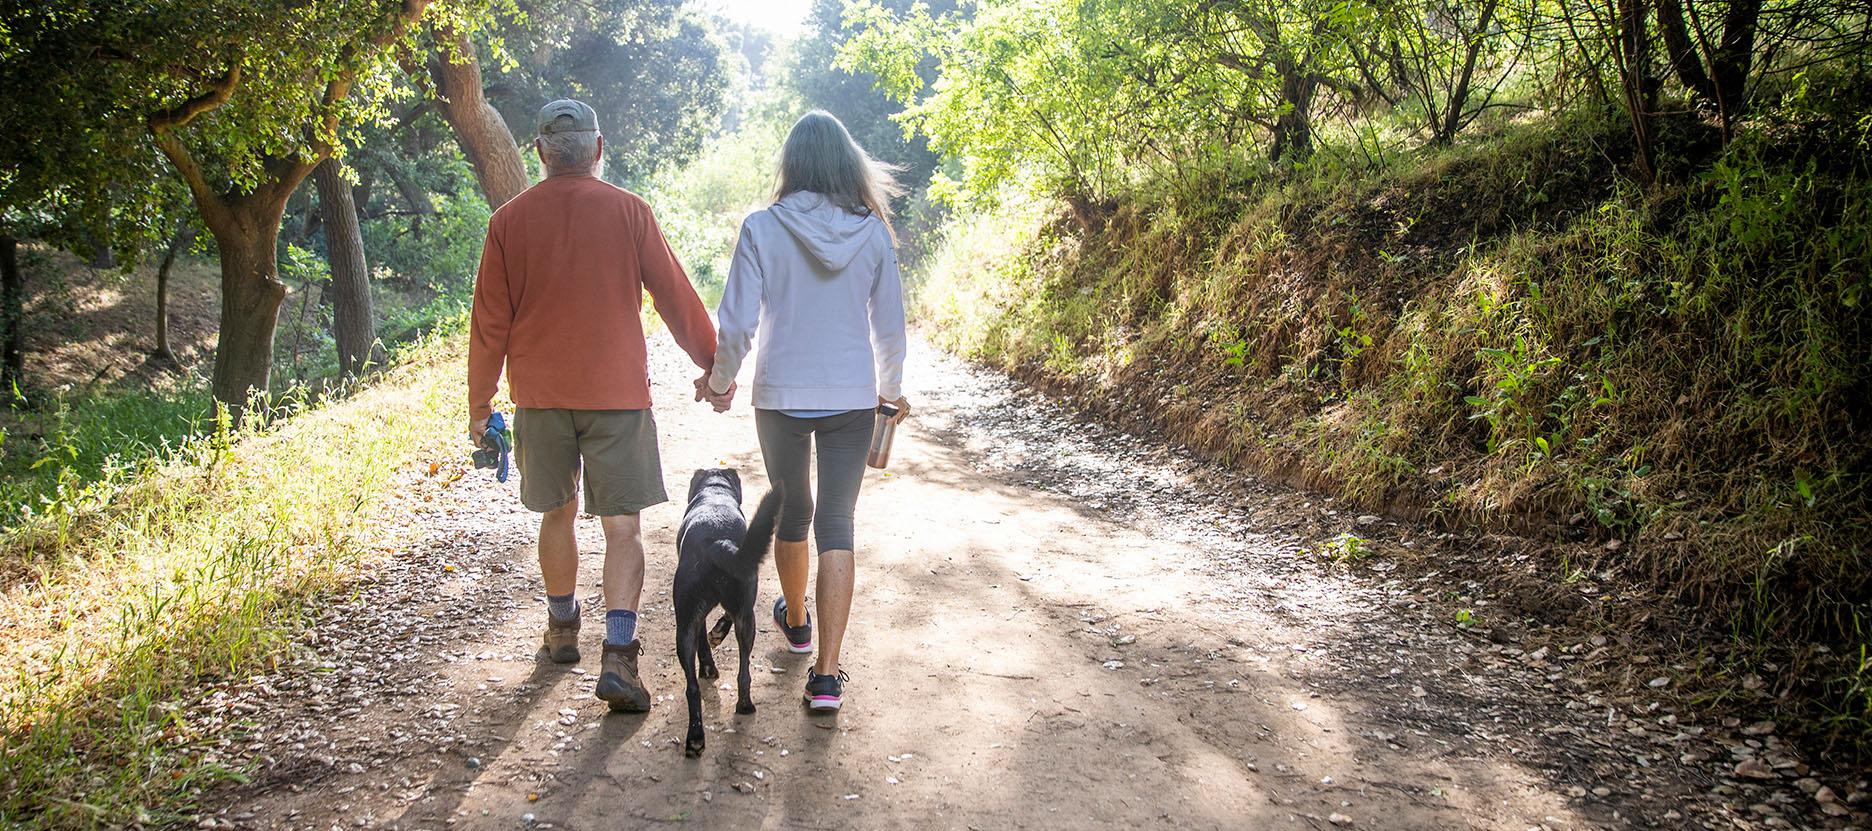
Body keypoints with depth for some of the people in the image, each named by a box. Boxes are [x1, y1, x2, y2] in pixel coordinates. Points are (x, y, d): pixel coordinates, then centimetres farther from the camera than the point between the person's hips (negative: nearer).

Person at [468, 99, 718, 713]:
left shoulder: (509, 221, 1)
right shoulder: (627, 211, -4)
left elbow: (490, 321, 4)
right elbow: (675, 296, -1)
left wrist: (480, 402, 13)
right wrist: (712, 366, 10)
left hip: (539, 393, 2)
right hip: (617, 391, -2)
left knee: (557, 513, 19)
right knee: (623, 525, 0)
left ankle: (562, 628, 35)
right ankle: (619, 655, -11)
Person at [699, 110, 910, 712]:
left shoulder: (763, 228, -10)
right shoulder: (873, 232, -4)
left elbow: (736, 323, -10)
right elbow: (890, 327, 2)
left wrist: (720, 379, 8)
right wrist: (890, 389, 18)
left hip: (780, 395, 0)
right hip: (852, 397, 0)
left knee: (791, 513, 21)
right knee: (837, 525, 4)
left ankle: (796, 623, 44)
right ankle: (827, 674, -2)